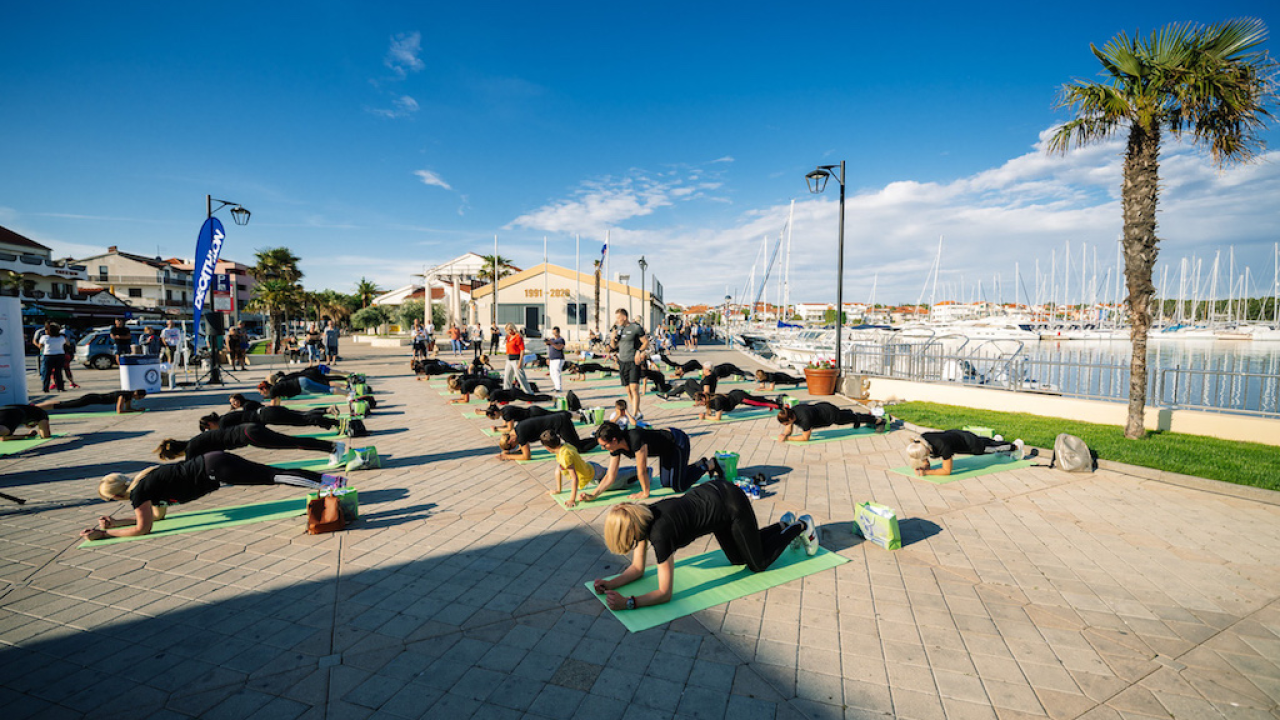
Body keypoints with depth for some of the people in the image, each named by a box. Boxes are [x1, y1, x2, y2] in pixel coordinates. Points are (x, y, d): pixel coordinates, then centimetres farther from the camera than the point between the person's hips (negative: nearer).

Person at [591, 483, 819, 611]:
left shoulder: (659, 532, -34)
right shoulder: (640, 519, -12)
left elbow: (664, 593, -29)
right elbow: (638, 568, 0)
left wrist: (627, 602, -34)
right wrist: (610, 584, -14)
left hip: (732, 504, -7)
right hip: (710, 494, 7)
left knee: (758, 564, 12)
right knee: (737, 559, 25)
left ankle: (801, 526, 31)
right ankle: (784, 523, 41)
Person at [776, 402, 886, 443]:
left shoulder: (804, 418, -41)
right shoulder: (790, 413, -20)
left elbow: (805, 438, -33)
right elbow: (789, 430, -6)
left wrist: (787, 438, -36)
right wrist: (783, 435, -26)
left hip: (830, 413, -5)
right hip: (820, 407, 5)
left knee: (854, 418, 21)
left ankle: (880, 420, 44)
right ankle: (853, 414, 66)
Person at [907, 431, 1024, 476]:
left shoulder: (943, 446, -46)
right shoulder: (920, 441, -29)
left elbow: (947, 471, -36)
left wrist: (926, 472, -40)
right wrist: (925, 465, -29)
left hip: (968, 442, -6)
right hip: (953, 434, 6)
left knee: (992, 447, 26)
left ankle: (1016, 445, 55)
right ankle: (996, 439, 71)